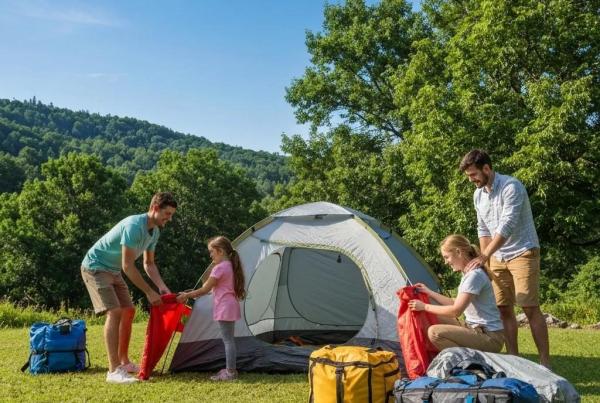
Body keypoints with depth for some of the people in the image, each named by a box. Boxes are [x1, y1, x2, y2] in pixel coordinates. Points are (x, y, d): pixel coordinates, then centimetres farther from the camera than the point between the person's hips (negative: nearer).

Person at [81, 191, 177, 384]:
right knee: (114, 312, -21)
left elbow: (149, 264, 10)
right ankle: (114, 371, -21)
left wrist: (162, 287, -4)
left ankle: (124, 362, 22)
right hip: (95, 267, -10)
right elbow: (128, 266, -29)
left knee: (128, 311, 10)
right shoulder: (133, 226, -29)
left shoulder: (154, 232, 1)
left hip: (113, 271, 10)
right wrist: (149, 292, -23)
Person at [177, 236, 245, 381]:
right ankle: (230, 369, 20)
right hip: (230, 306, 10)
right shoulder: (230, 266, 15)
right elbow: (212, 289, 18)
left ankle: (230, 372, -4)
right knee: (228, 339, 14)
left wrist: (186, 296, -3)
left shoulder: (219, 268, -15)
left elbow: (205, 289, -13)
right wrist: (190, 295, 18)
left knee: (227, 340, -6)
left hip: (224, 308, -10)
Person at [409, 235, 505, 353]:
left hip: (490, 338, -10)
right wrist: (429, 292, 18)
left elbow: (456, 311, -20)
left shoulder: (474, 275, -17)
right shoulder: (468, 273, 13)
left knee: (434, 332, -23)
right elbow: (456, 303, 18)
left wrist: (425, 306, -11)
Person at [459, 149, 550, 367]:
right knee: (504, 309, 5)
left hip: (522, 253, -7)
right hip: (498, 258, 7)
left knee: (530, 308, -10)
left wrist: (484, 256, -27)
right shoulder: (478, 195, 6)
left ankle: (545, 362, -3)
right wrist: (484, 260, 6)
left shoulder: (511, 187, -19)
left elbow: (507, 226, -26)